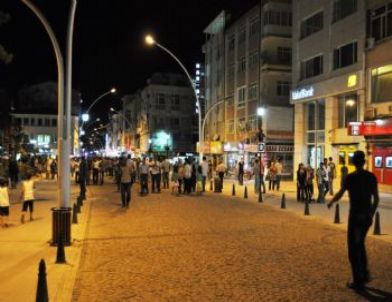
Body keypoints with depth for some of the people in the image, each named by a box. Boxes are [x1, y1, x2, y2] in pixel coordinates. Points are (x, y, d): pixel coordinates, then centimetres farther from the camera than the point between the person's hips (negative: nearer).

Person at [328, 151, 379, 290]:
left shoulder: (350, 177, -12)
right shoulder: (371, 177, 1)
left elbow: (339, 194, -7)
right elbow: (376, 198, 4)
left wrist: (331, 202, 12)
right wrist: (371, 214, 14)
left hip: (355, 215, -5)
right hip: (367, 215, 5)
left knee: (354, 248, 4)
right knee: (360, 244, 24)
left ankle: (358, 281, 7)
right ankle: (365, 274, 25)